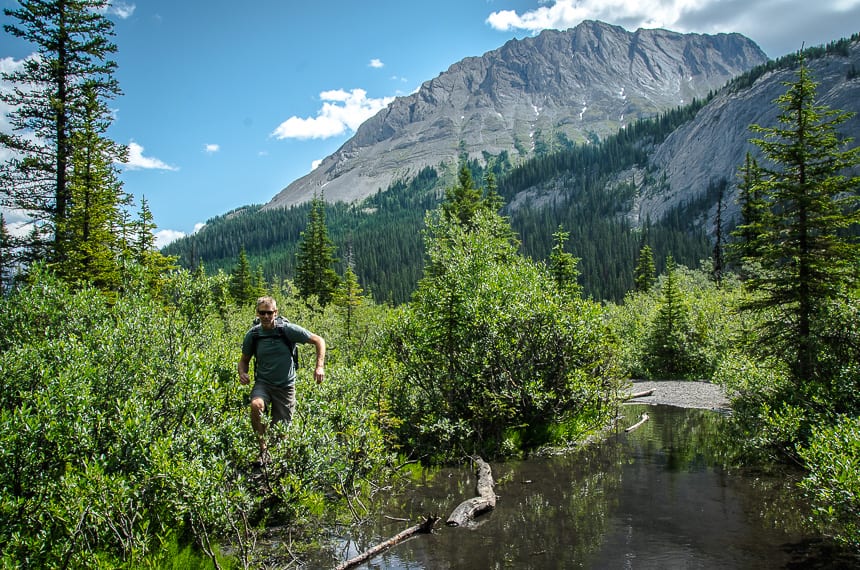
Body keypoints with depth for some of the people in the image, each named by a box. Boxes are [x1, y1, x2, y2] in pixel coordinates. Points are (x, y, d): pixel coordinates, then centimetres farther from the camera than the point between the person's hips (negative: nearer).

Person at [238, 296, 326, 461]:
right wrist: (242, 373, -10)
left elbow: (319, 341, -3)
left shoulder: (288, 330, -11)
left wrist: (319, 366, -14)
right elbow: (244, 360, 13)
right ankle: (263, 449, -16)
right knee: (256, 405, -33)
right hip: (262, 383, 1)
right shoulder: (252, 335, -3)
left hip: (286, 386, -1)